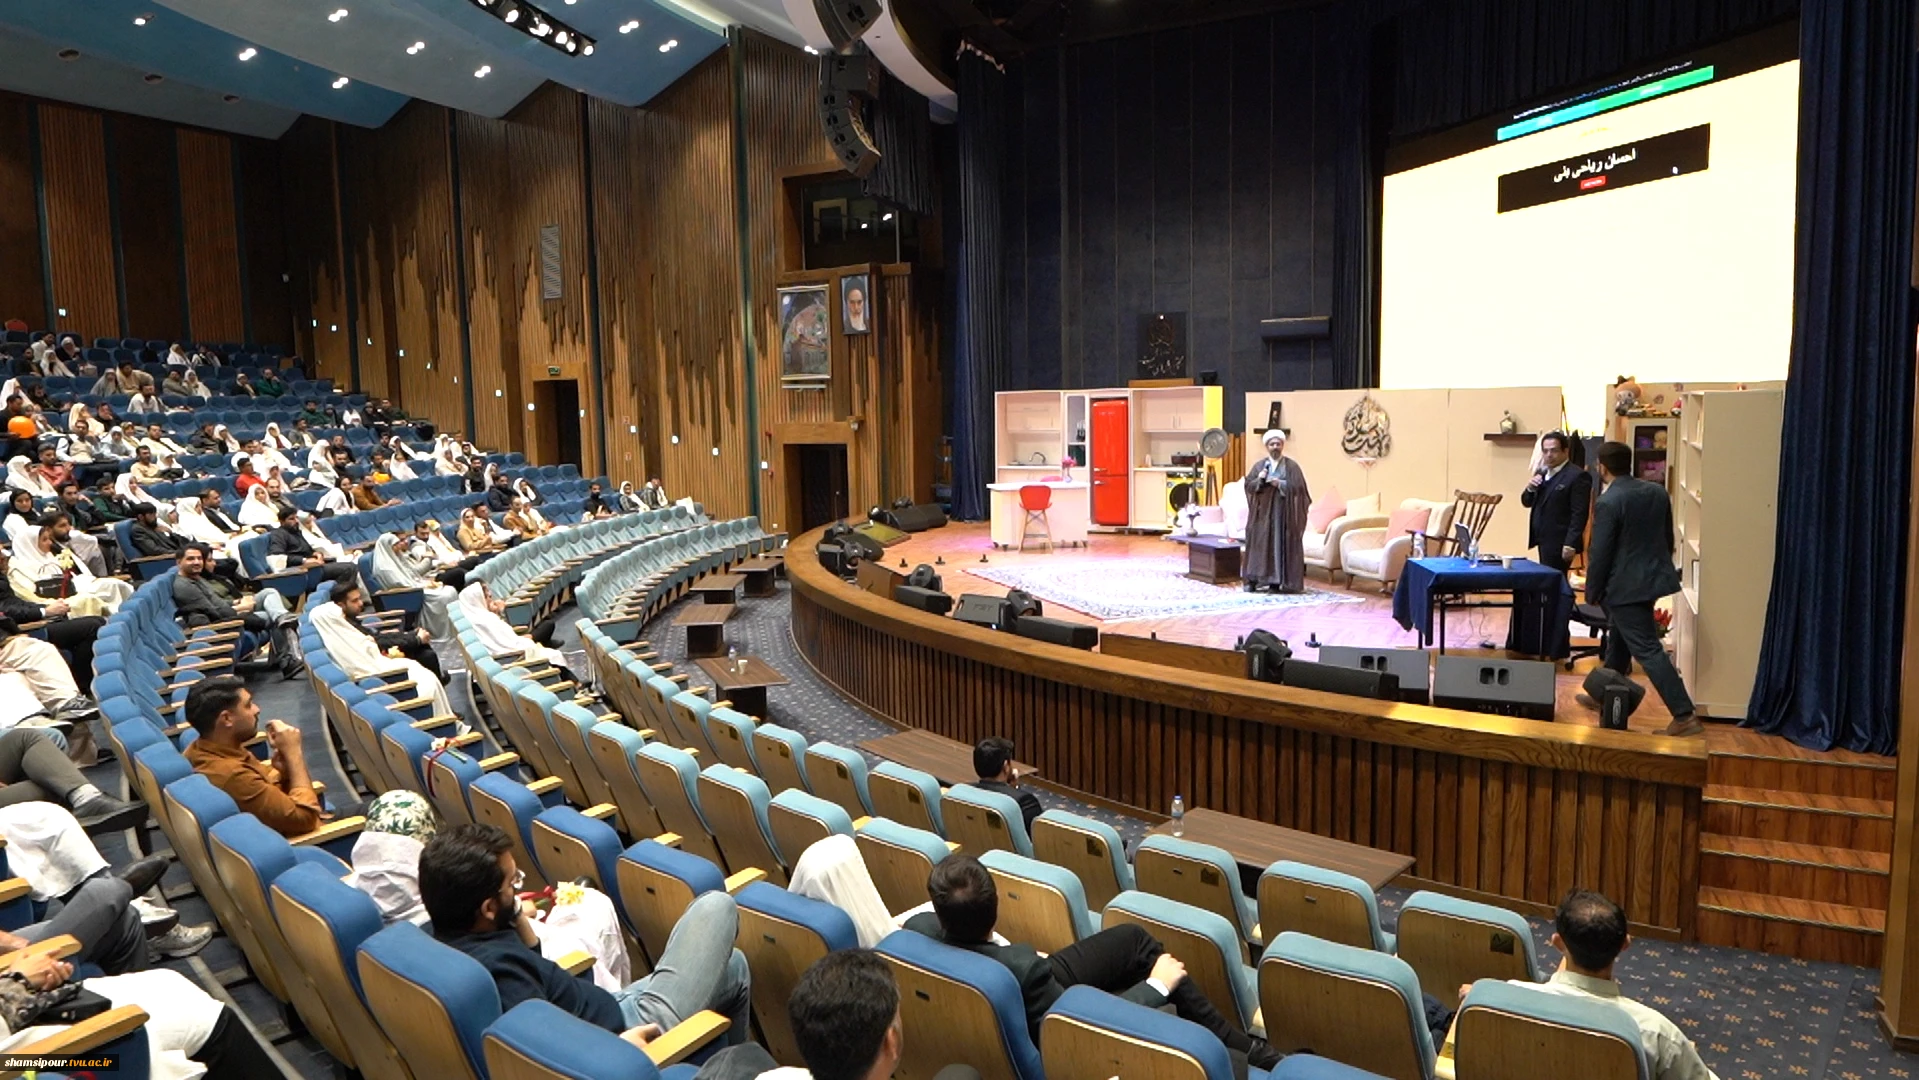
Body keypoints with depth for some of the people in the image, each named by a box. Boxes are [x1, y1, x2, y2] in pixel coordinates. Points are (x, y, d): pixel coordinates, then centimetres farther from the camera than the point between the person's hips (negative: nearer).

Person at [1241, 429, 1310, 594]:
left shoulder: (1292, 466, 1)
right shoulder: (1259, 466, 9)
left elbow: (1299, 487, -6)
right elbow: (1248, 485, 3)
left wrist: (1280, 484, -16)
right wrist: (1259, 480, -15)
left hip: (1283, 512, -2)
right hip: (1263, 512, 2)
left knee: (1281, 544, -3)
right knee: (1259, 543, 1)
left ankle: (1276, 581, 1)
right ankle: (1252, 580, 4)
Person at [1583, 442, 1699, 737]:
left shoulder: (1608, 503, -19)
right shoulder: (1658, 492, 5)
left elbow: (1600, 554, -16)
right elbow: (1668, 538, 14)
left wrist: (1592, 592, -4)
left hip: (1626, 585, -9)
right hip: (1653, 577, 9)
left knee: (1647, 650, -6)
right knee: (1620, 638, 22)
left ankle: (1684, 716, -8)